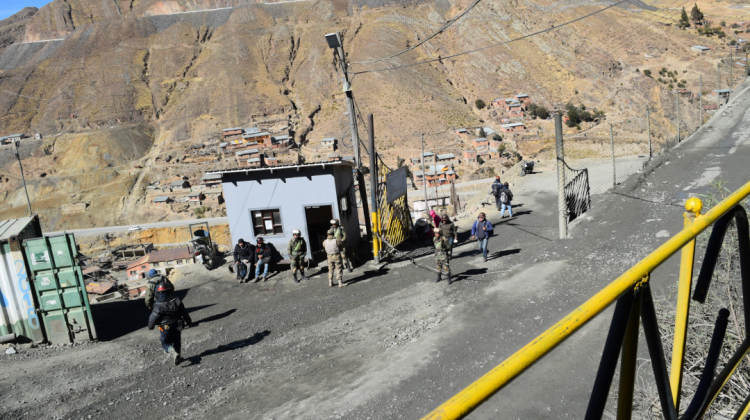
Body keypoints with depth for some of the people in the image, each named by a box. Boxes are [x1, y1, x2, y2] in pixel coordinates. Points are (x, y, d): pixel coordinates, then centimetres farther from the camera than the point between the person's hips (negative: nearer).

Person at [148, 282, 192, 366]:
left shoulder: (158, 306, -20)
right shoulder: (176, 301, -8)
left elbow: (153, 318, -13)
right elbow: (184, 313, 1)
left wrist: (150, 326, 8)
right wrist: (189, 322, 16)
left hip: (166, 328, -3)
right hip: (177, 327, 4)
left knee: (166, 343, 10)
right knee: (177, 342, 21)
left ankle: (174, 354, -15)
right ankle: (177, 356, 31)